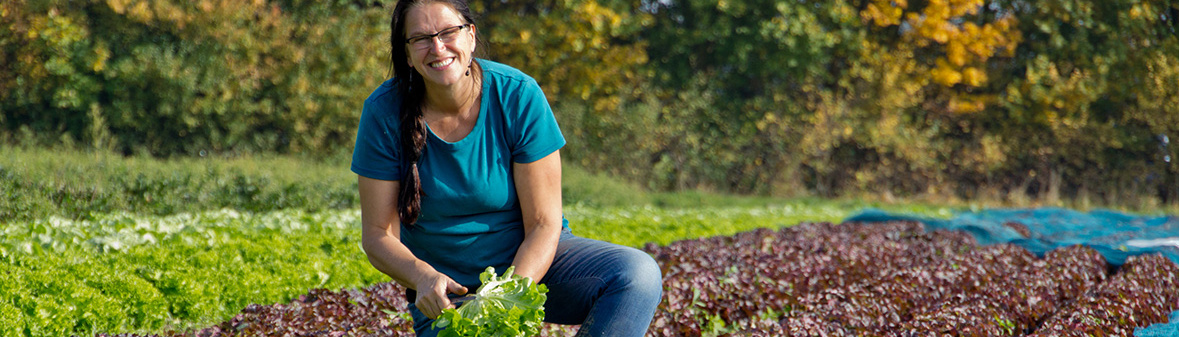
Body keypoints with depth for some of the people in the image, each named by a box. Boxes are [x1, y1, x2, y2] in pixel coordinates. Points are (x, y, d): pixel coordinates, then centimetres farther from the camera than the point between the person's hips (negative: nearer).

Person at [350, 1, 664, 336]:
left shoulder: (518, 96, -15)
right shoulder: (384, 112, -12)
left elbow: (543, 223, -14)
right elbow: (378, 235, -9)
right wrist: (424, 278, -30)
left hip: (531, 261, 1)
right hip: (446, 292, -1)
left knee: (638, 276, -26)